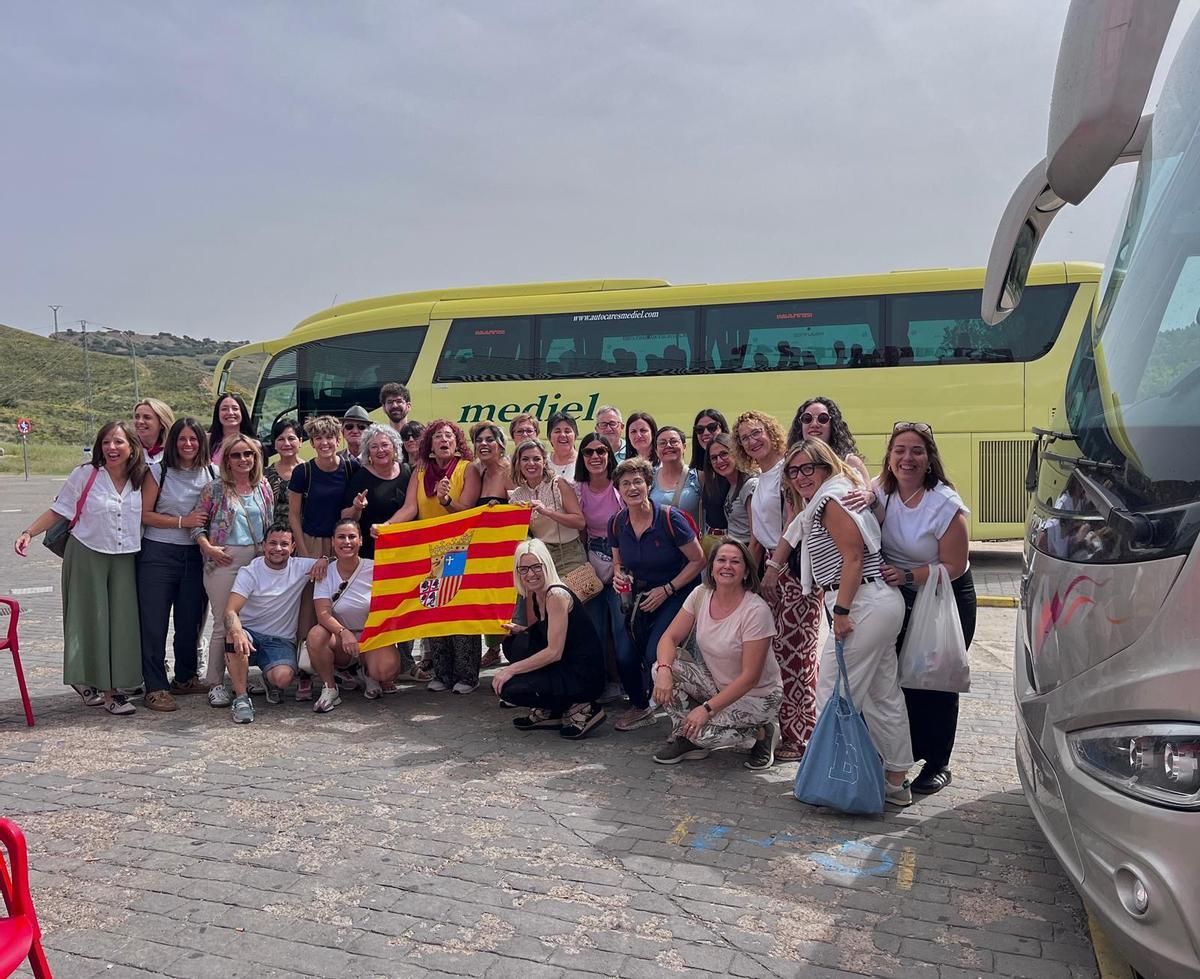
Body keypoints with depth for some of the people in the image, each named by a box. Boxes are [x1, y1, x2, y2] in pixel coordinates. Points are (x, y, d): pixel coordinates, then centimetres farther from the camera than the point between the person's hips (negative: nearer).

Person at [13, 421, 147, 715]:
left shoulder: (142, 478, 0)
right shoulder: (85, 475, -7)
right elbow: (58, 511, -3)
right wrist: (28, 533, -13)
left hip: (125, 559, 2)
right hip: (87, 556, -2)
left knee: (122, 620, 0)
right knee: (92, 620, 2)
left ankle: (112, 685, 11)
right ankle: (86, 679, 17)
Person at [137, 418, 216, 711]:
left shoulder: (212, 473, 5)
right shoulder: (158, 472, -3)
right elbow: (144, 514, -6)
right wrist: (182, 521, -14)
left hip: (196, 555, 3)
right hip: (159, 554, -3)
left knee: (191, 619, 10)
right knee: (154, 621, -2)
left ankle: (185, 678, 25)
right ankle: (155, 687, 5)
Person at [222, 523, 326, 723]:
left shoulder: (301, 568, -1)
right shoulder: (250, 572, -7)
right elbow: (230, 611, -20)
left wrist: (323, 560, -18)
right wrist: (237, 632, -42)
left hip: (281, 641, 1)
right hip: (250, 634, -1)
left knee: (283, 677, -29)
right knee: (233, 635, -36)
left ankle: (271, 679, 12)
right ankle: (241, 697, -21)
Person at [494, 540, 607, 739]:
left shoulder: (556, 595, -18)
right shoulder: (533, 596, 10)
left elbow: (554, 652, -22)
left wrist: (511, 669, -18)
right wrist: (518, 630, -2)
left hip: (584, 676, -9)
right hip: (563, 668, 9)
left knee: (507, 686, -15)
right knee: (513, 644, 6)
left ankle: (580, 709, -3)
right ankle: (546, 712, 11)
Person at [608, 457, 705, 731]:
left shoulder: (669, 518, -20)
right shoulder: (616, 523, -5)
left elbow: (698, 560, -13)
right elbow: (618, 562, 13)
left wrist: (666, 590, -17)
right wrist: (619, 575, -11)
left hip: (677, 593, -5)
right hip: (641, 594, 5)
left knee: (655, 653, -20)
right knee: (626, 656, -2)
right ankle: (640, 707, 27)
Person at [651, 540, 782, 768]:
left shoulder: (756, 610, -24)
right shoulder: (701, 595, -7)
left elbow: (750, 677, -24)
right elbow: (670, 637, -6)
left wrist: (708, 708, -26)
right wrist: (664, 670, -28)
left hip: (756, 695, -6)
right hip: (716, 683, 6)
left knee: (702, 731, -26)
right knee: (662, 668, -16)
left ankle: (761, 733, 2)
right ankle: (686, 740, 2)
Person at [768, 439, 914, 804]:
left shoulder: (831, 500, -11)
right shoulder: (819, 503, 19)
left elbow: (853, 556, -18)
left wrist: (841, 610, -21)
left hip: (863, 606, -11)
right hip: (883, 605, 11)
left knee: (833, 696, -3)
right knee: (883, 696, 14)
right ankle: (897, 781, 22)